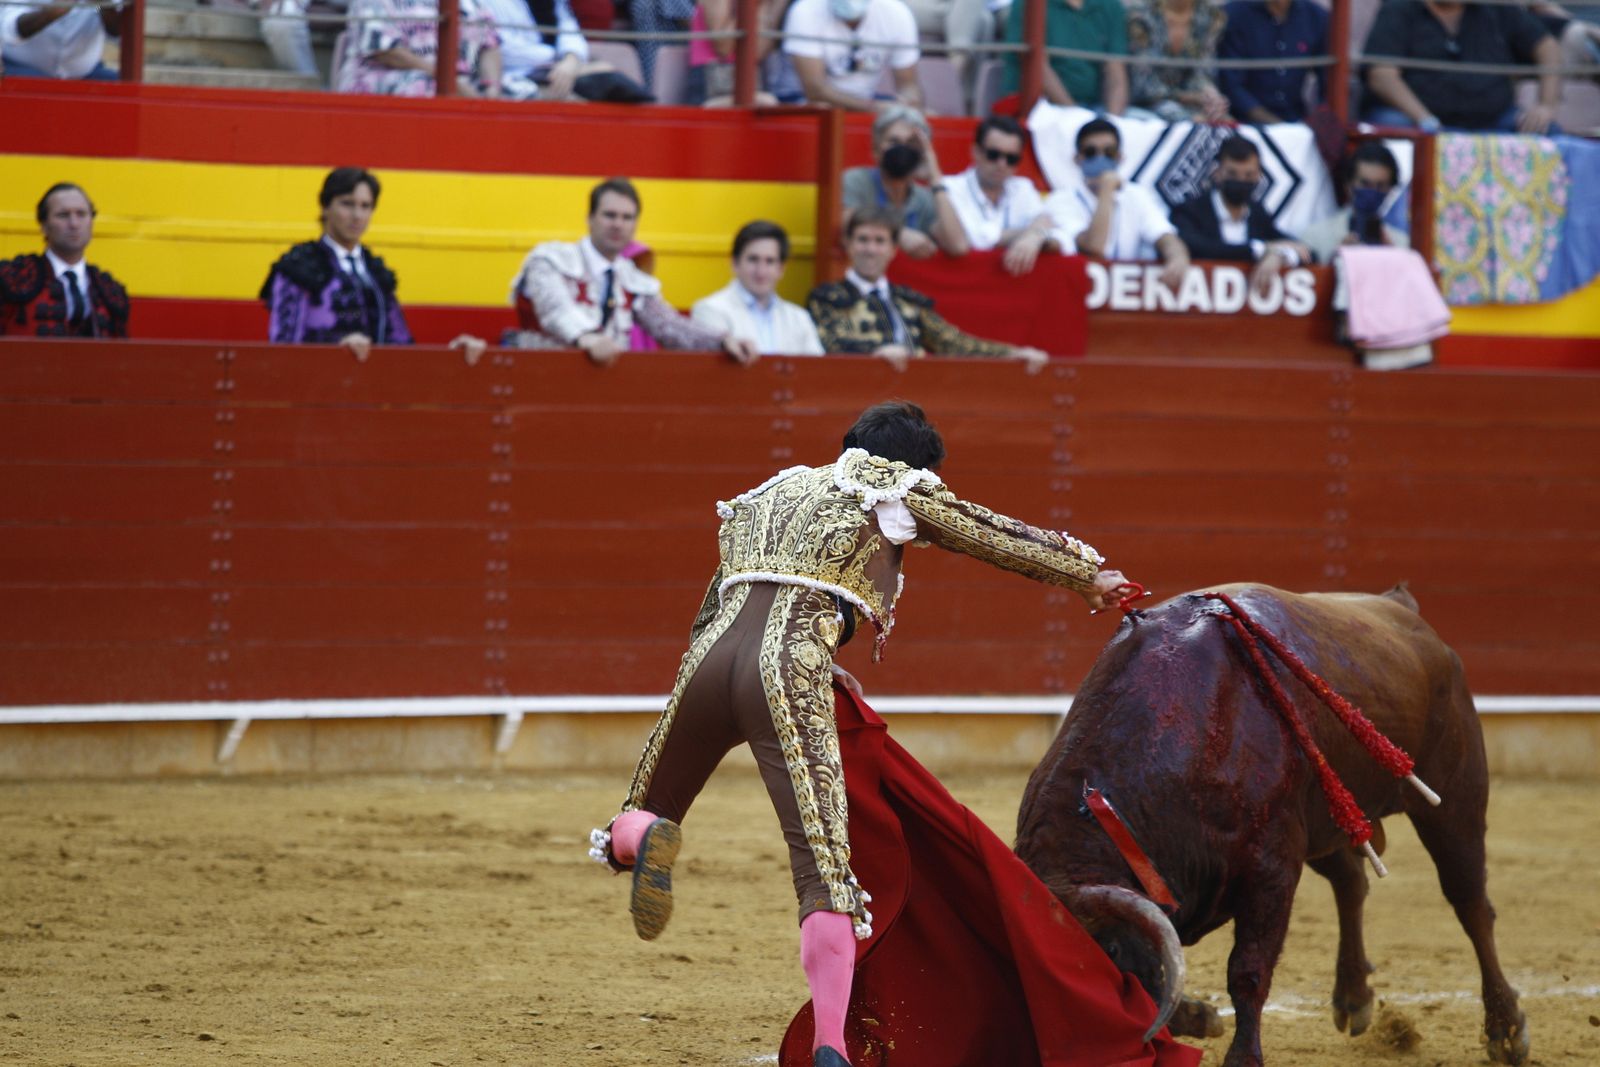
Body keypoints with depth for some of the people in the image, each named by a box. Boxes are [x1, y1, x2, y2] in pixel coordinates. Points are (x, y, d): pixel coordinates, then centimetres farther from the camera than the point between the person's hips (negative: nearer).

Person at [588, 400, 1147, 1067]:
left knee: (633, 831, 19)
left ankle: (645, 842, -20)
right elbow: (1000, 538, 28)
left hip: (708, 659, 5)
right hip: (791, 669, -4)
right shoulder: (896, 491, 19)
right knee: (823, 866, -9)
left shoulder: (770, 493, 34)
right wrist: (1086, 574, 40)